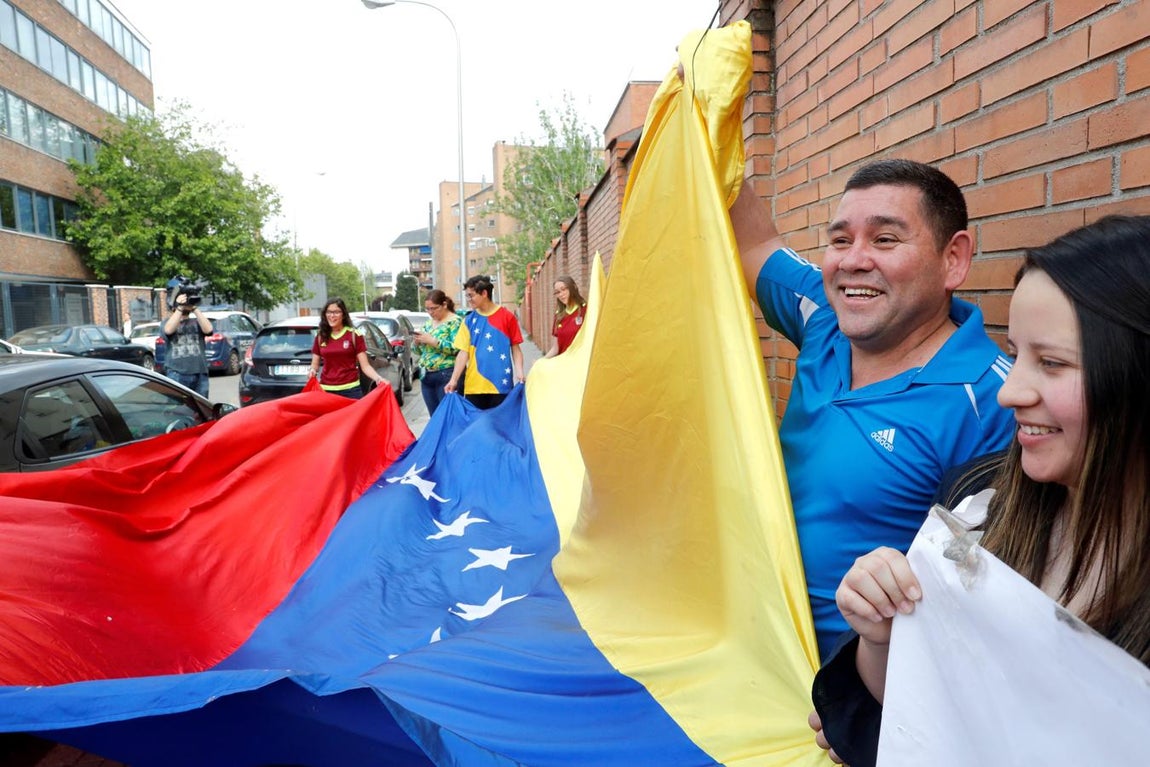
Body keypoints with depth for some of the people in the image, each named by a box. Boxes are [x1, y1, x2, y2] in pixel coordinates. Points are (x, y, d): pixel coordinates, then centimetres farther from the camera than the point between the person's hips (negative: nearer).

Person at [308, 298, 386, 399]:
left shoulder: (354, 335, -1)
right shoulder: (320, 337, 9)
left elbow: (365, 366, -4)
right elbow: (315, 364, 16)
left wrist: (378, 378, -22)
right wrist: (312, 371, -7)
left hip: (350, 390, -3)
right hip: (326, 390, 3)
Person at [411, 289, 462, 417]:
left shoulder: (455, 321, -6)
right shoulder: (428, 324, 16)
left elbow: (456, 348, -19)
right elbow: (420, 351, 21)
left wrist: (431, 340, -18)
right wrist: (417, 342, 0)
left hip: (447, 375, -7)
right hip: (426, 376, 7)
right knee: (434, 417, 10)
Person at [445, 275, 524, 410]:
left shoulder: (507, 317, -2)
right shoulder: (469, 320, 5)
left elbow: (515, 349, 1)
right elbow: (463, 352, 3)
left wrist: (519, 373, -12)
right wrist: (454, 379, -5)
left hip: (500, 384, -2)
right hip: (474, 385, 3)